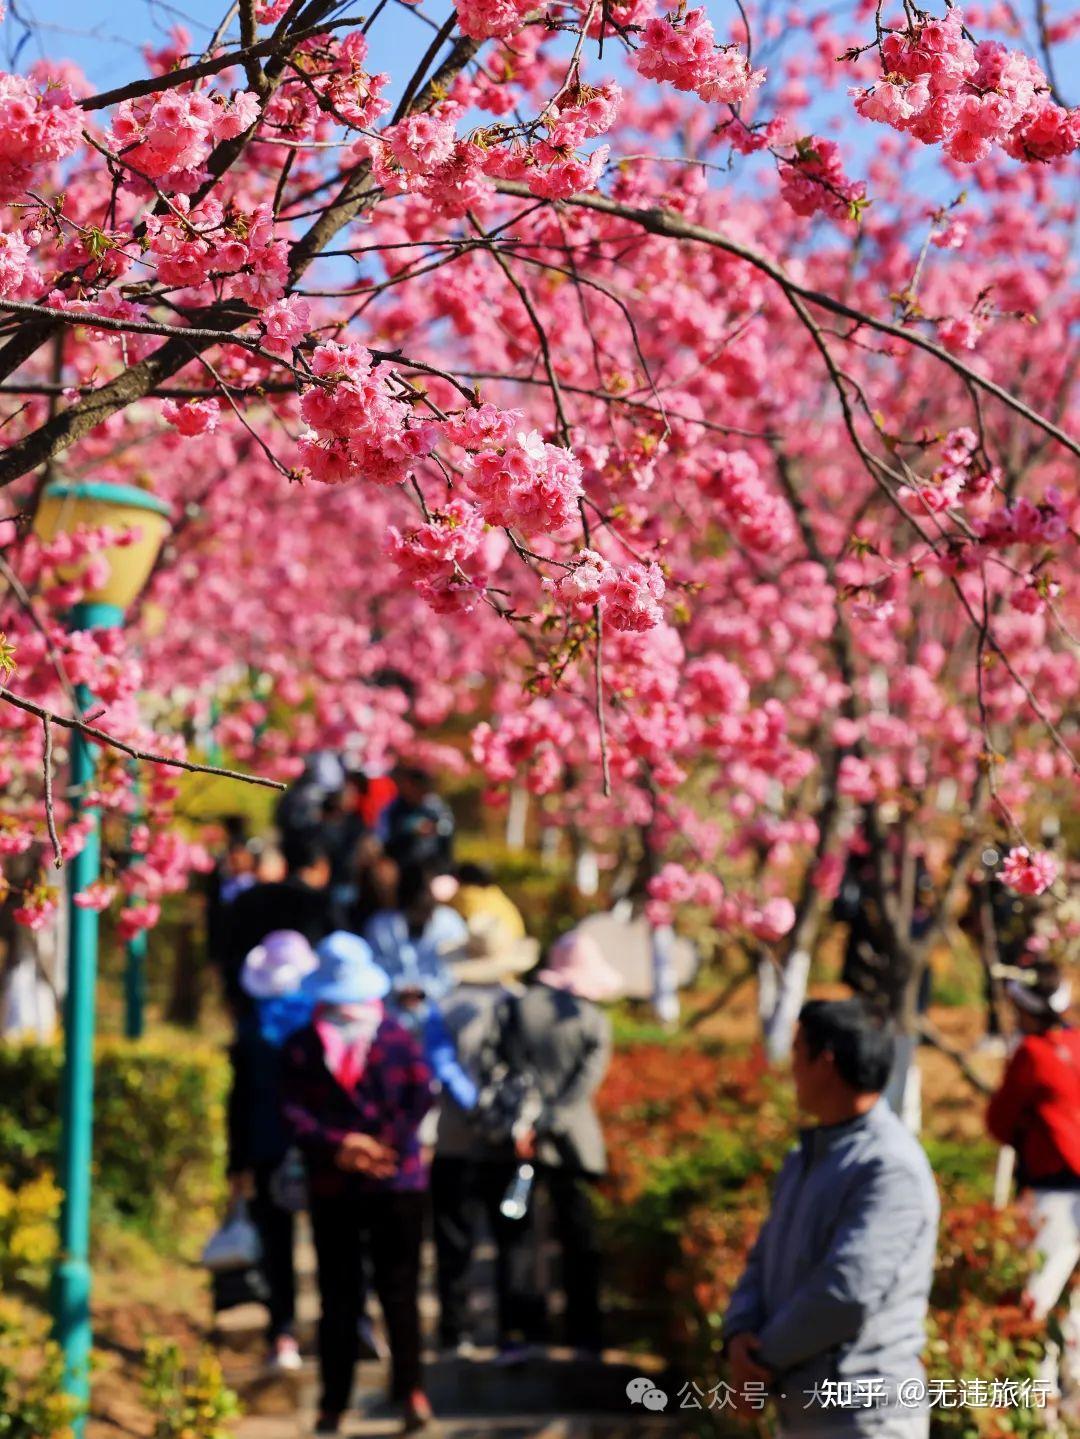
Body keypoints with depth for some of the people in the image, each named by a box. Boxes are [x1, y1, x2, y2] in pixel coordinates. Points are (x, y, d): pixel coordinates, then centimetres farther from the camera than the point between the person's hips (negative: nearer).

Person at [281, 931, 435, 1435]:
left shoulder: (397, 1038, 5)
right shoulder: (300, 1047, 7)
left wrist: (386, 1146, -14)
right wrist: (336, 1147, -14)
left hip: (397, 1180, 0)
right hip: (331, 1186, 0)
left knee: (399, 1291, 1)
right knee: (337, 1298, 4)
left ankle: (411, 1390, 7)